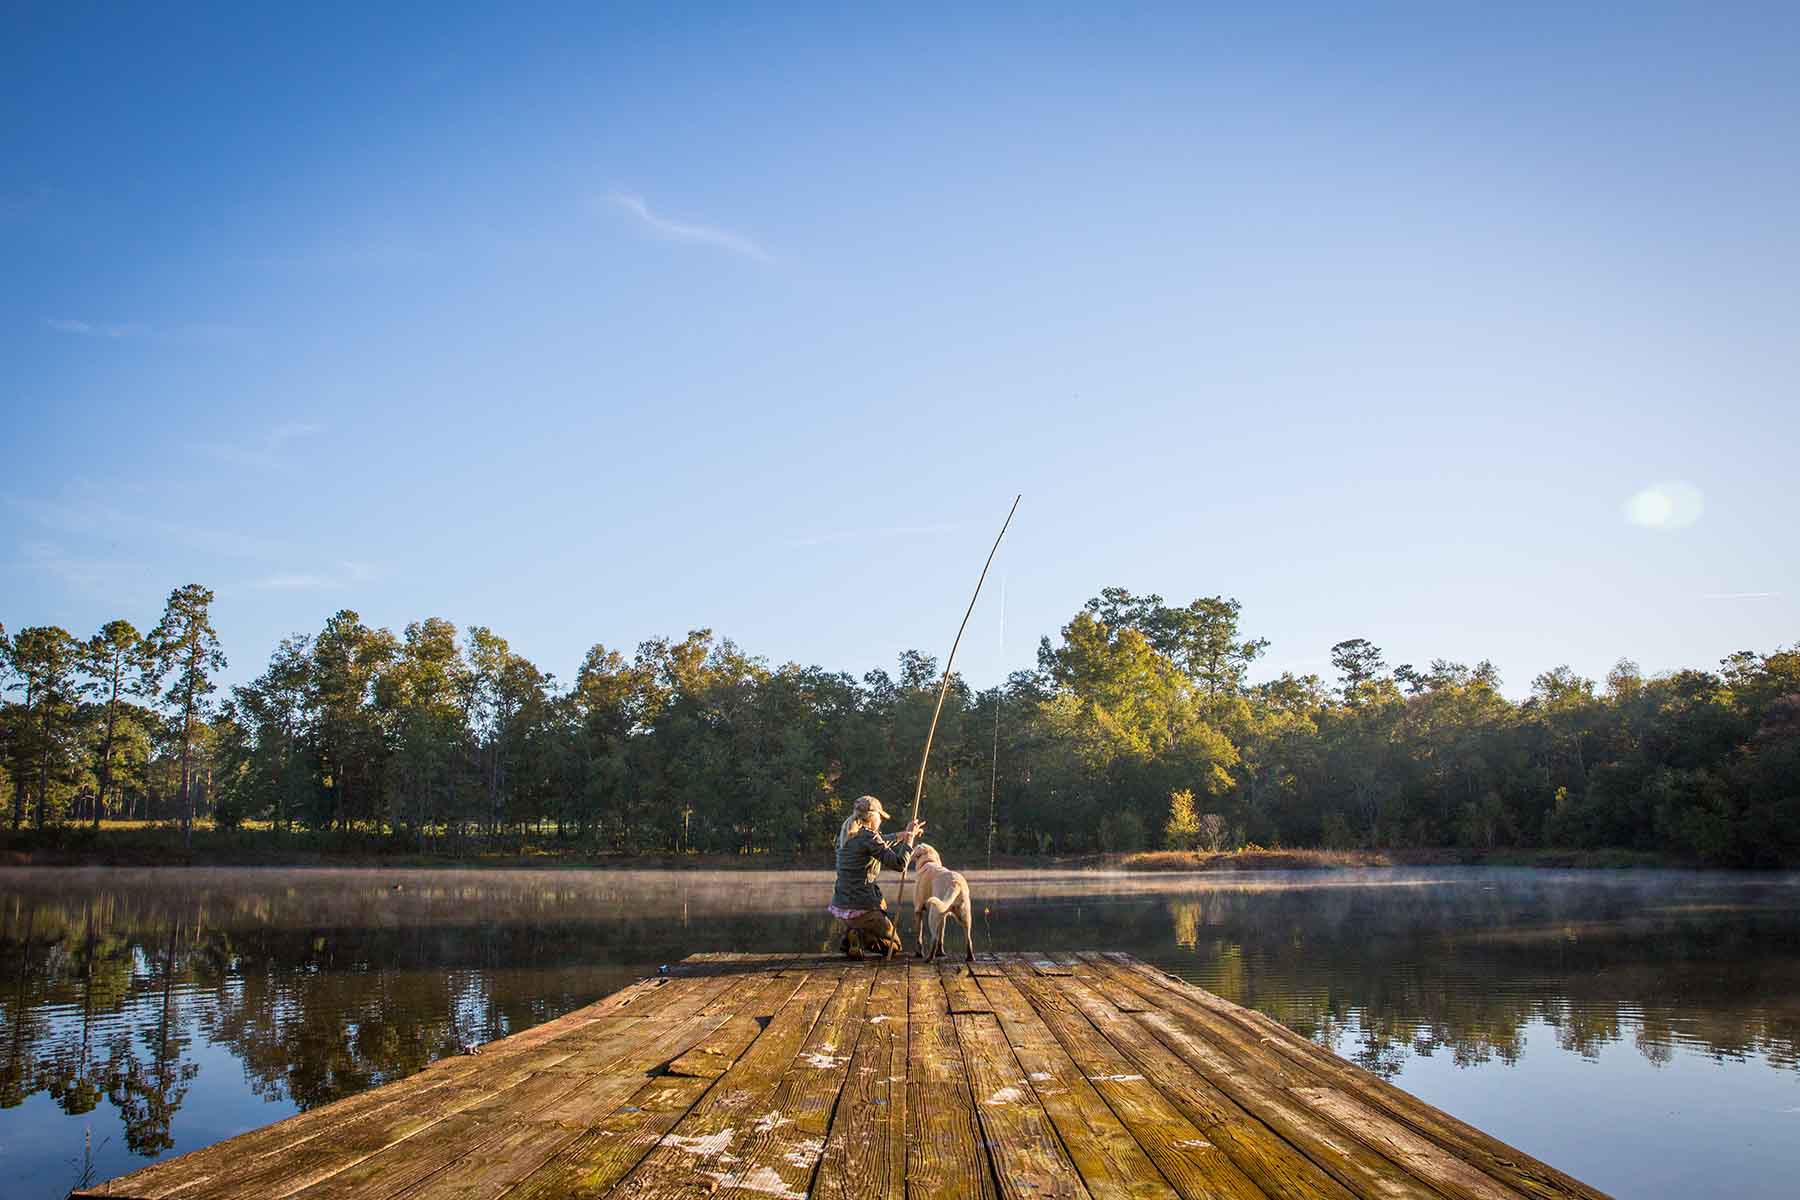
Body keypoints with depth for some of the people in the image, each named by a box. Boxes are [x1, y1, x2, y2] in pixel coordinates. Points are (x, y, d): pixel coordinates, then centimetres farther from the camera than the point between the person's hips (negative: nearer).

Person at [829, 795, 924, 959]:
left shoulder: (847, 834, 10)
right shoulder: (868, 836, -15)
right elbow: (899, 864, -18)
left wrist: (903, 835, 30)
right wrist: (909, 837, -8)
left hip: (840, 906, 7)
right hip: (861, 908, -7)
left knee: (881, 903, 37)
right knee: (894, 946, 13)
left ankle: (850, 934, 11)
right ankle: (860, 937, -13)